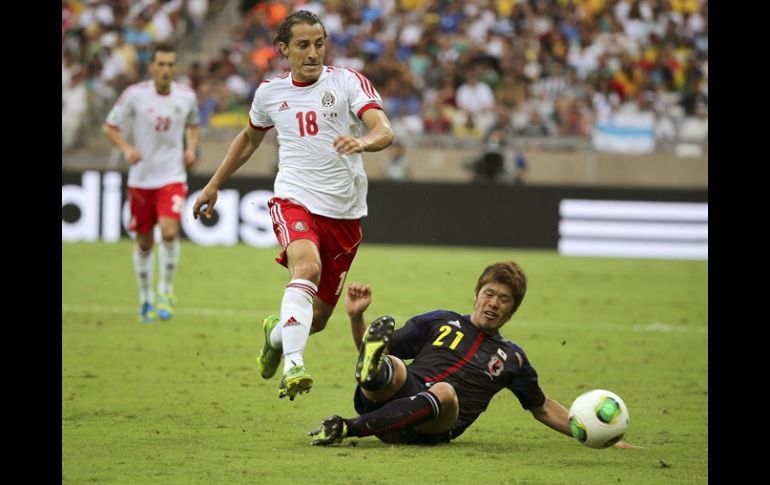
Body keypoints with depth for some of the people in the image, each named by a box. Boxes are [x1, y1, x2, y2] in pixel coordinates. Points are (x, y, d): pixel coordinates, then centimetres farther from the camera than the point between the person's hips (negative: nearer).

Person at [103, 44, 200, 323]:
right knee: (144, 242, 7)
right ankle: (146, 298, 27)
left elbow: (193, 125, 19)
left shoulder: (187, 96, -1)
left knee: (169, 231, -20)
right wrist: (126, 149, -18)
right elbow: (109, 127, -2)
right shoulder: (135, 95, -8)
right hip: (141, 178, 0)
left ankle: (165, 292, -1)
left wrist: (191, 148, 1)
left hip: (173, 177, 0)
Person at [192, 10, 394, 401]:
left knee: (318, 317, 7)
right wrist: (214, 185, 31)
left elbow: (384, 131, -17)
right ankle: (293, 366, -44)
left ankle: (277, 332, 43)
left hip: (344, 211, 0)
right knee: (307, 266, -34)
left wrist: (362, 141, -40)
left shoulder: (348, 82, -2)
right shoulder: (270, 92, 7)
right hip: (294, 200, 0)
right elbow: (250, 137, 28)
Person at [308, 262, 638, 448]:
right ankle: (371, 365, -71)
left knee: (445, 392, -37)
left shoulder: (511, 358, 24)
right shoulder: (440, 322, 22)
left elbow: (542, 408, 35)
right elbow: (376, 348, 22)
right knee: (390, 366, -32)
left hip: (433, 429, -1)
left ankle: (348, 429, -42)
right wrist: (357, 318, 3)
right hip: (390, 402, 1)